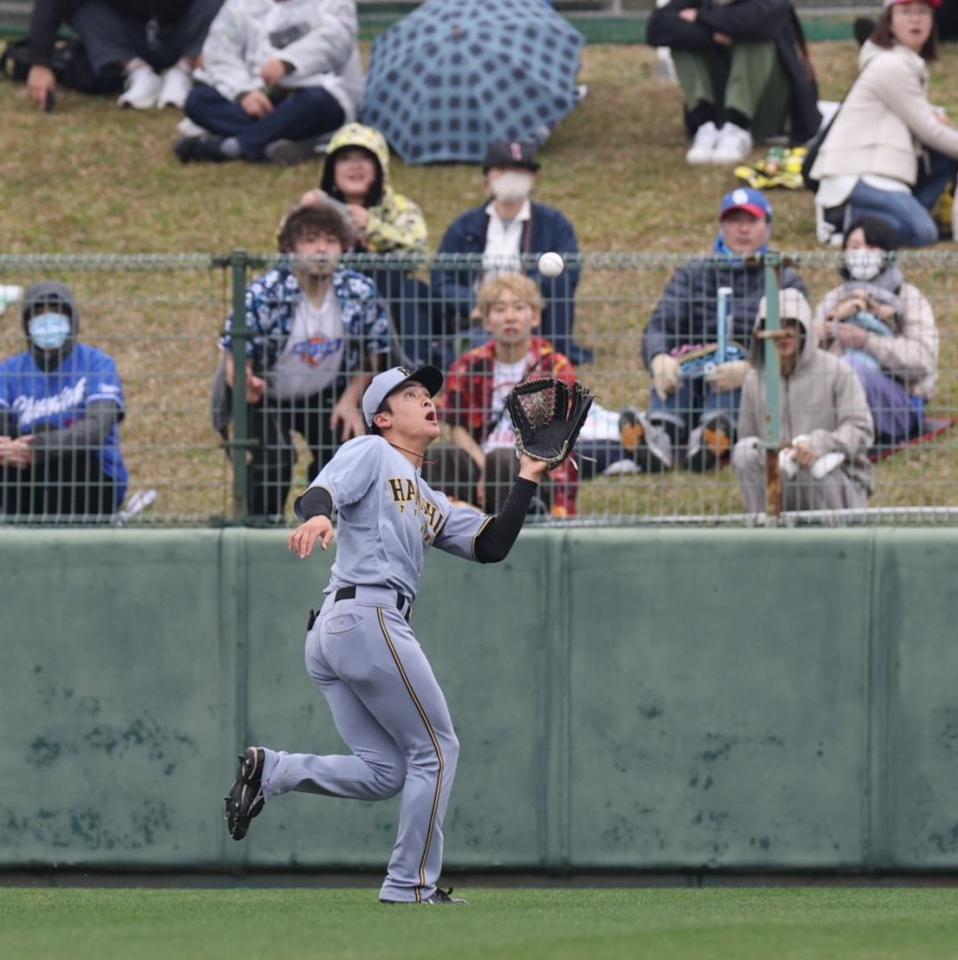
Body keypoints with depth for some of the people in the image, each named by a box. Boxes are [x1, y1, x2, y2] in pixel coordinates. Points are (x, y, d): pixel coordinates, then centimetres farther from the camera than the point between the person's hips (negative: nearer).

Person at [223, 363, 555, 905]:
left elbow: (492, 546, 19)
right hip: (370, 619, -9)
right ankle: (412, 885, 0)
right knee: (436, 750, -2)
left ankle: (270, 771, -6)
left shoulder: (432, 504, 29)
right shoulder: (372, 453, 6)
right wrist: (316, 515, -37)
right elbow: (322, 491, -13)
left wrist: (528, 480, 13)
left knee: (384, 771, 3)